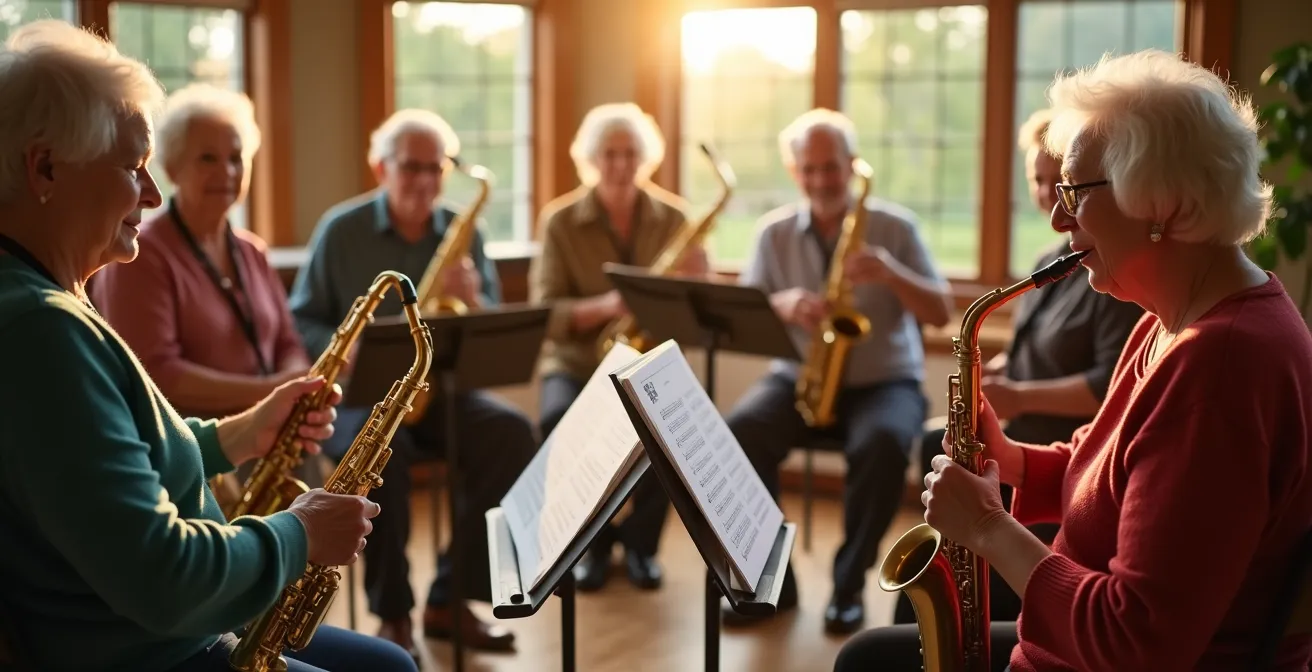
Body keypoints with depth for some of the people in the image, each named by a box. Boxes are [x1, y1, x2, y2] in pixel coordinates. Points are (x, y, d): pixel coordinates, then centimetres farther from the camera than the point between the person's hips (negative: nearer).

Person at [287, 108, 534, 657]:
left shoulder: (464, 234, 6)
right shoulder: (341, 230, 0)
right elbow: (301, 322, 2)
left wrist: (472, 301, -18)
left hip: (440, 388, 3)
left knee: (512, 432, -26)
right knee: (383, 442, -37)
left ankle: (451, 600, -15)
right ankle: (392, 611, -20)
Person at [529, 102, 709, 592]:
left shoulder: (674, 218, 2)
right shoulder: (560, 221, -3)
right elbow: (545, 315, -12)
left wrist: (694, 285, -24)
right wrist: (604, 307, -29)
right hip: (577, 363, -1)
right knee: (561, 422, -33)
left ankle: (640, 540, -5)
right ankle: (592, 540, -8)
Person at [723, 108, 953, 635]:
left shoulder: (894, 226, 0)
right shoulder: (774, 232, 5)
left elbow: (941, 313, -4)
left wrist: (889, 273, -22)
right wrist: (781, 305, -21)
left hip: (884, 382, -2)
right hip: (798, 378, 2)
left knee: (882, 444, -36)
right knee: (738, 431, -28)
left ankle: (849, 583, -17)